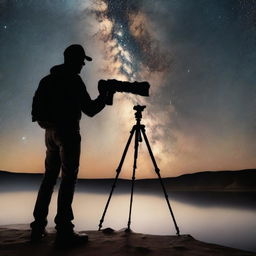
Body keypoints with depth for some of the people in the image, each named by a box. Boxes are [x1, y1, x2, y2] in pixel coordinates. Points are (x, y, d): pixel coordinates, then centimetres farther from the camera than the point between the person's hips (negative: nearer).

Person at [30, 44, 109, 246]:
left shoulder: (48, 79, 14)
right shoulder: (73, 80, -10)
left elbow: (37, 106, 18)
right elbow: (89, 110, -11)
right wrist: (103, 97, 3)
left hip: (50, 131, 8)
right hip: (67, 131, -8)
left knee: (49, 177, 12)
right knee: (68, 179, -4)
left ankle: (39, 226, 17)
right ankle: (63, 230, -2)